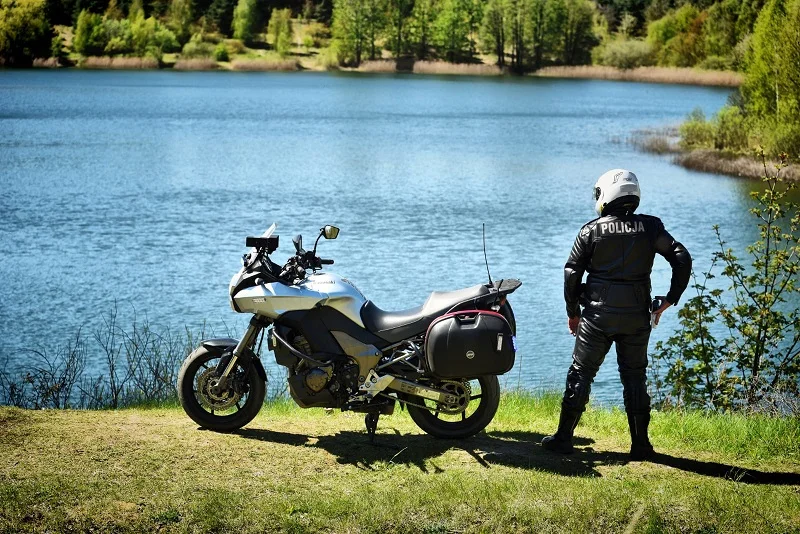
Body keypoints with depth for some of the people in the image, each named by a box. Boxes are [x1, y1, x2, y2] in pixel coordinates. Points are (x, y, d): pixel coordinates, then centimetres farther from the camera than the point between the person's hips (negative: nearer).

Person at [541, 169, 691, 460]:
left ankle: (563, 437, 10)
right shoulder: (651, 228, 2)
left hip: (598, 314, -2)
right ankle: (640, 444, 12)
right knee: (634, 377, 11)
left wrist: (573, 312, 9)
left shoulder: (591, 231, -2)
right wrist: (670, 300, 5)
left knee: (581, 373, 8)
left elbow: (572, 273, -2)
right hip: (637, 316, 2)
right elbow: (683, 259, -1)